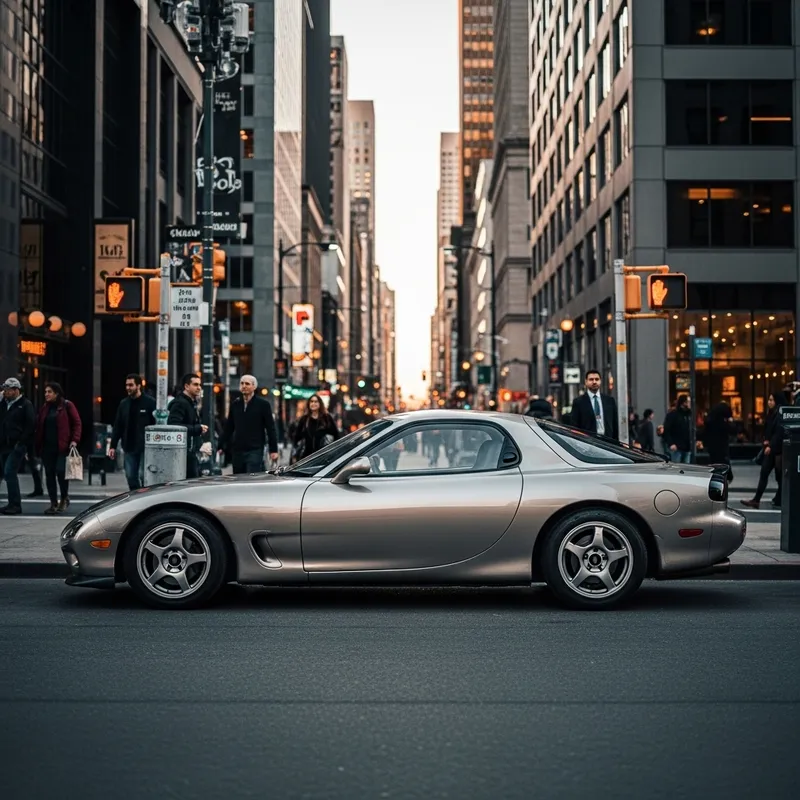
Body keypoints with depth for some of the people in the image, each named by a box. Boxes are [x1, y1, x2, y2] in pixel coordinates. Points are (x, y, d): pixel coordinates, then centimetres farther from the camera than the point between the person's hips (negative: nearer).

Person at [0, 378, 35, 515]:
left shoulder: (26, 405, -4)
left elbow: (30, 426, -11)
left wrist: (21, 442, -15)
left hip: (17, 446, -7)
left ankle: (15, 505, -9)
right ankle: (14, 504, 14)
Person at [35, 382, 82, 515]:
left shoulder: (67, 406, 0)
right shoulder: (44, 408, 14)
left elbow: (77, 423, -3)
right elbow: (39, 427, 14)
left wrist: (75, 440, -14)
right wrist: (38, 446, 6)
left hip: (62, 446, -5)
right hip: (47, 447, 5)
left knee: (61, 471, -13)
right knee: (49, 474, 3)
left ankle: (64, 498, 9)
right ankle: (54, 503, 10)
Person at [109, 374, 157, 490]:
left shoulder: (149, 402, -6)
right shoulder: (124, 404, 10)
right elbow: (118, 426, 12)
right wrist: (113, 445, 7)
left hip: (145, 447, -5)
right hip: (129, 447, 5)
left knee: (143, 476, -7)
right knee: (131, 476, 7)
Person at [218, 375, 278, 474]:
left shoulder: (263, 404, -1)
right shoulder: (235, 404, 12)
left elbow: (270, 428, -3)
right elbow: (228, 428, 16)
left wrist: (273, 450, -8)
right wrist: (221, 446, 11)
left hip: (255, 450, -5)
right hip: (237, 451, 5)